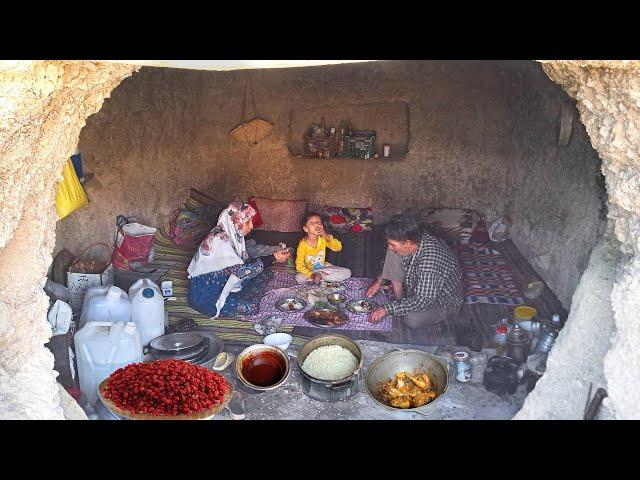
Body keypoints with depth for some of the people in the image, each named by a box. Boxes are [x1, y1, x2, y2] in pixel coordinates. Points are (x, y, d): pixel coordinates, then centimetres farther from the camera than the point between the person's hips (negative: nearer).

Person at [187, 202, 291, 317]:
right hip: (205, 296, -9)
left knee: (260, 279, 5)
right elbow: (242, 270, -31)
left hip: (221, 283, 9)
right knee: (250, 307, -20)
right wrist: (273, 258, -28)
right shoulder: (219, 240, -28)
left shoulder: (232, 234, -1)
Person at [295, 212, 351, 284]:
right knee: (299, 278, -36)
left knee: (347, 273, -13)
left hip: (323, 268, 4)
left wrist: (326, 236, -25)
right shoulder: (303, 244, -16)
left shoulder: (323, 239, -5)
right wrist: (311, 275, -33)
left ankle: (320, 276, -11)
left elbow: (338, 247, -12)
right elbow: (299, 265, -18)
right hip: (309, 271, -3)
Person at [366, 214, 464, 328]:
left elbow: (423, 301, -36)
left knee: (412, 320, -34)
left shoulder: (430, 262, -40)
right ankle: (400, 301, 1)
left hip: (444, 302, -7)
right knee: (393, 254, -7)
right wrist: (379, 281, 1)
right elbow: (392, 250, 6)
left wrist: (387, 309, -31)